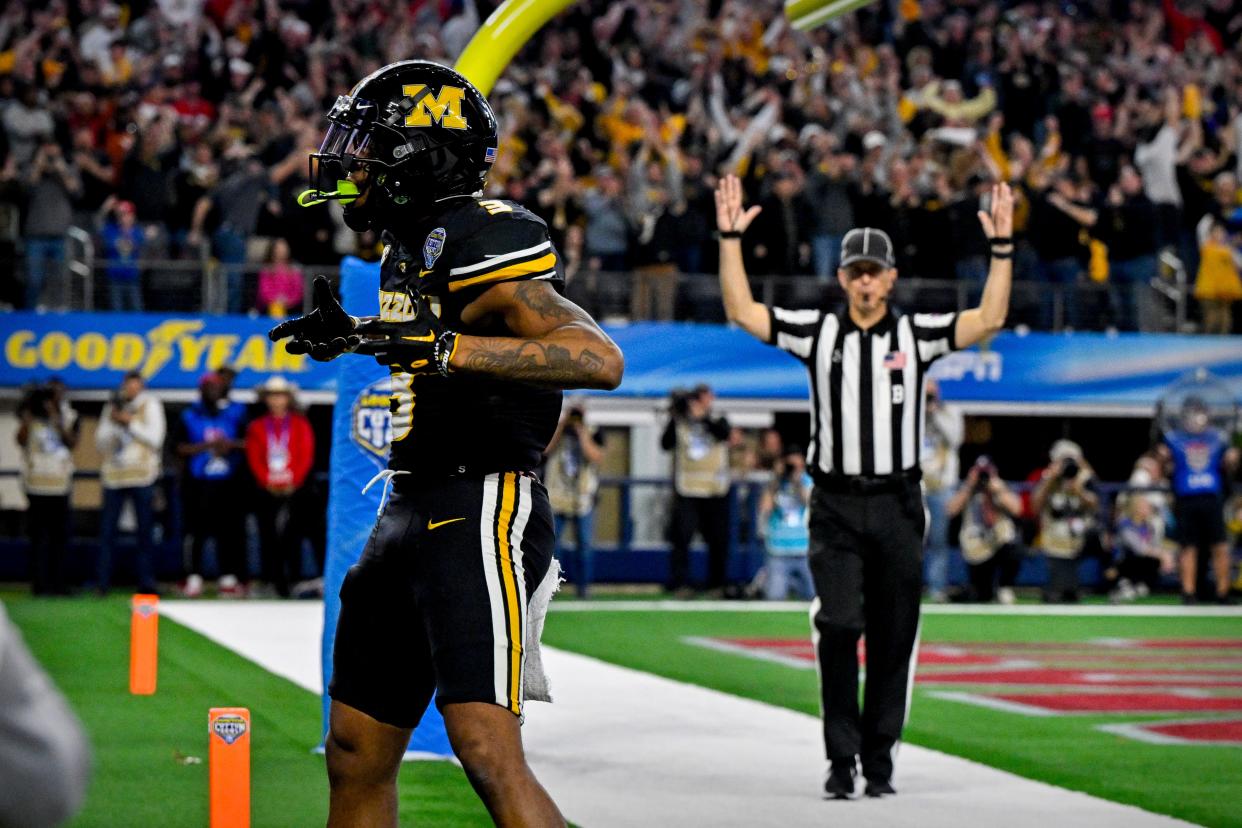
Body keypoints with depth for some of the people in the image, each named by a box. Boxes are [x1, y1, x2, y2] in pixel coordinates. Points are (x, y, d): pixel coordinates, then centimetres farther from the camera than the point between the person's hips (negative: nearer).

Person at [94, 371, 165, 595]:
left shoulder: (150, 405, 5)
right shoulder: (112, 407, 14)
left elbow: (154, 438, -5)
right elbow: (101, 444, 10)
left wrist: (130, 422, -9)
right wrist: (112, 422, -5)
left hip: (142, 475, -2)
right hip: (114, 476, 2)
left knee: (145, 530, 0)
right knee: (107, 530, -2)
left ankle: (146, 581, 4)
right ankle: (102, 582, 0)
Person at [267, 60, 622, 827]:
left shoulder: (481, 244, -15)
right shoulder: (410, 250, 15)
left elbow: (599, 360, -28)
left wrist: (440, 346, -31)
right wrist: (355, 335, 28)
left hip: (481, 517, -10)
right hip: (411, 517, 10)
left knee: (489, 753, -19)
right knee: (357, 757, 13)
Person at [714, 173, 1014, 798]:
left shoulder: (915, 334, 4)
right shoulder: (816, 331, 5)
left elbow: (989, 320, -4)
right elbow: (742, 312, 1)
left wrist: (1002, 248, -12)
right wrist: (731, 239, -6)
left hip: (897, 506, 1)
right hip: (836, 506, -1)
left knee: (892, 640, 5)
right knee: (839, 627, -13)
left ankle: (879, 761, 15)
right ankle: (841, 759, -4)